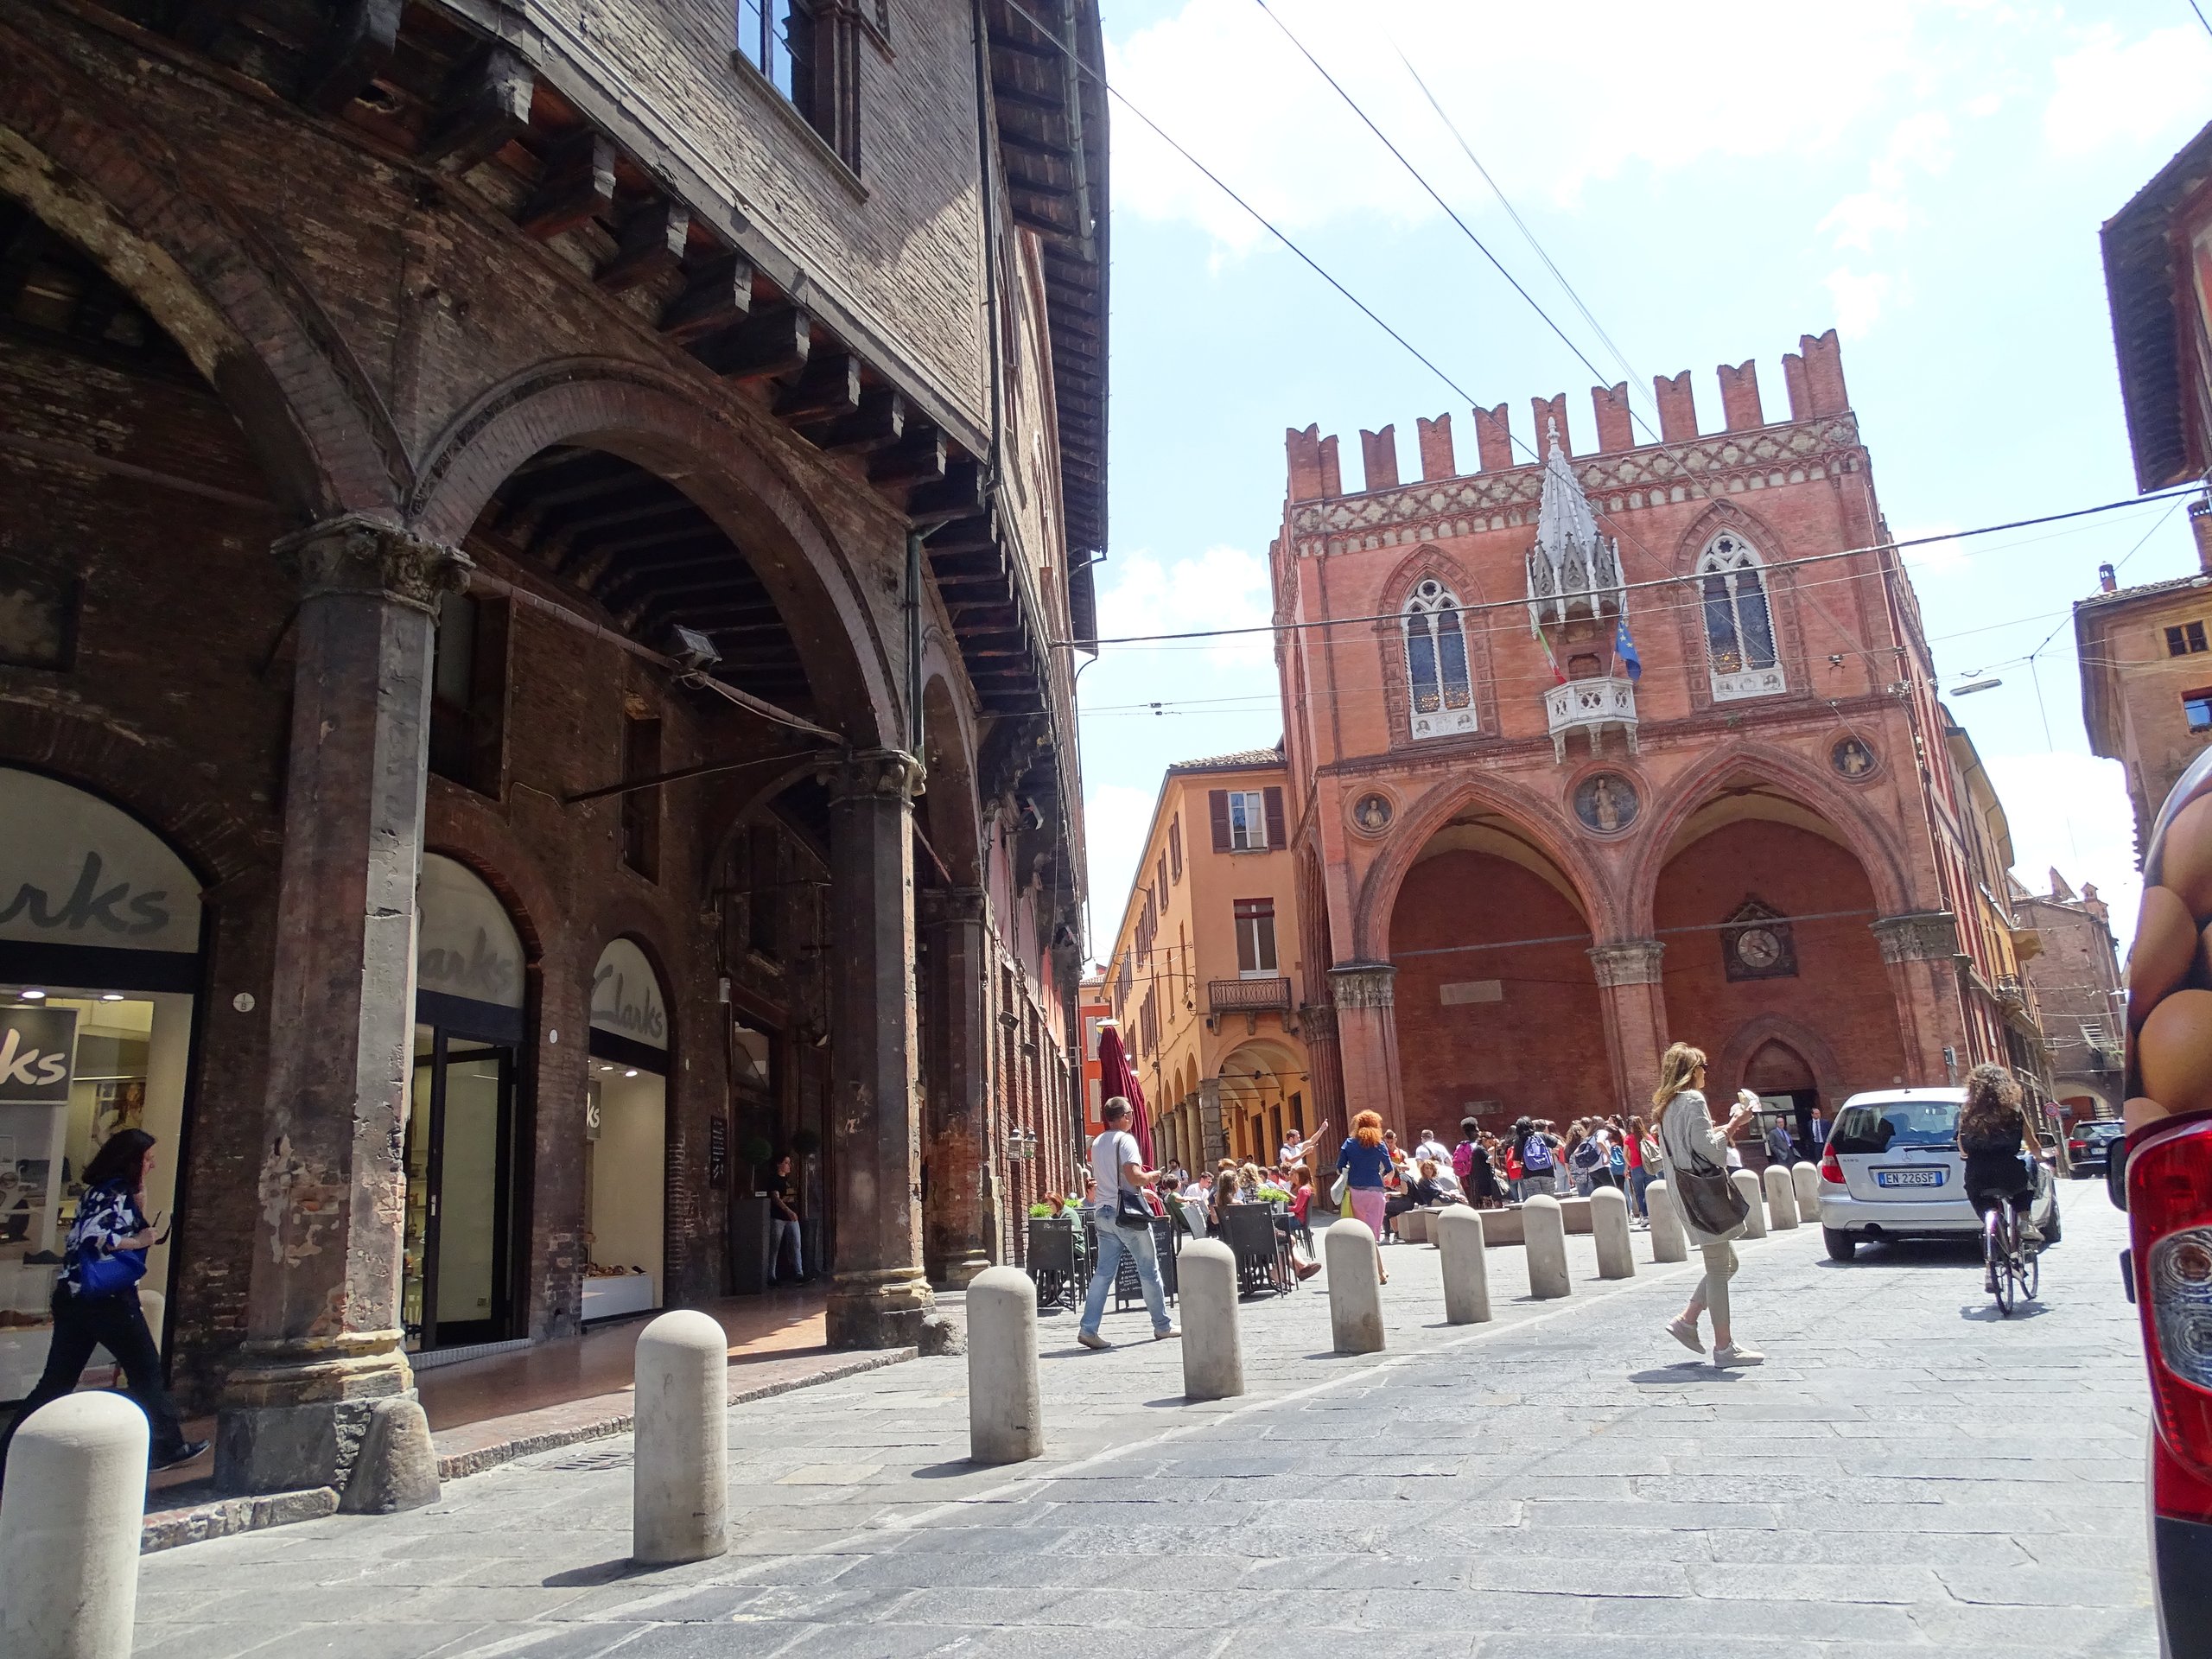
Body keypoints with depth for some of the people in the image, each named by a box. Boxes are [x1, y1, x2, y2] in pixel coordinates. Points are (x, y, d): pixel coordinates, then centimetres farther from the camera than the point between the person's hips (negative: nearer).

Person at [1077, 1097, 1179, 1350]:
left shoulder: (1097, 1143, 15)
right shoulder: (1125, 1139, -11)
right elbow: (1134, 1176, -22)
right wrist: (1151, 1175, -2)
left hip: (1103, 1213, 7)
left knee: (1104, 1272, 3)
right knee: (1149, 1270, 6)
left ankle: (1089, 1328, -6)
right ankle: (1162, 1325, 14)